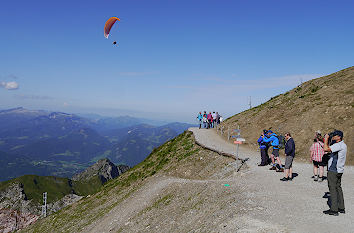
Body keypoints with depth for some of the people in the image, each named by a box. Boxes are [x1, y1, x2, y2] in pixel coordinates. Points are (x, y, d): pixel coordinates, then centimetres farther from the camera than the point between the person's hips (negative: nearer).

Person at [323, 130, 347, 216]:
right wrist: (328, 140, 13)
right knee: (338, 188, 15)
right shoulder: (342, 145, 14)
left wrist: (326, 139, -14)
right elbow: (328, 148, 22)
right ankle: (341, 208, 21)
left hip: (333, 170, -10)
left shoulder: (339, 145, -19)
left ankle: (334, 210, -1)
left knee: (333, 189, -5)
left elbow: (326, 149, -27)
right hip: (339, 170, 10)